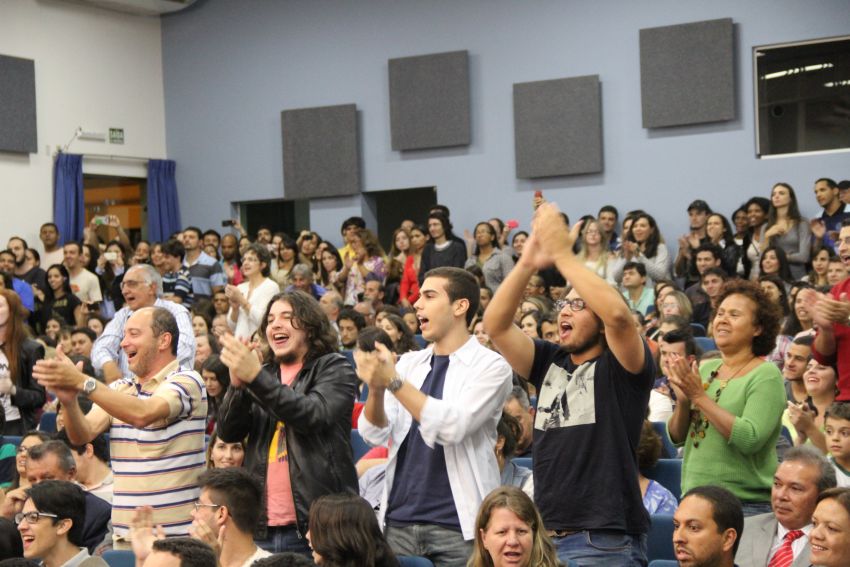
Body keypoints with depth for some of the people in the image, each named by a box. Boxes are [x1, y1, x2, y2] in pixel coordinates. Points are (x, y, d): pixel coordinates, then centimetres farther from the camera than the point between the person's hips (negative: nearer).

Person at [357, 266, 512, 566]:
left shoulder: (490, 366, -5)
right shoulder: (408, 363, 9)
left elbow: (452, 427, -18)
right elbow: (374, 434, 1)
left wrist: (393, 381, -22)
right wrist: (376, 388, -18)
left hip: (456, 526, -4)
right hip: (399, 521, 4)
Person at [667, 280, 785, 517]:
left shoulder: (766, 375, -7)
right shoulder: (706, 369, 10)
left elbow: (750, 440, -20)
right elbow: (677, 437, 11)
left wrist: (700, 396, -18)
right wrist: (683, 401, -9)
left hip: (746, 504, -5)